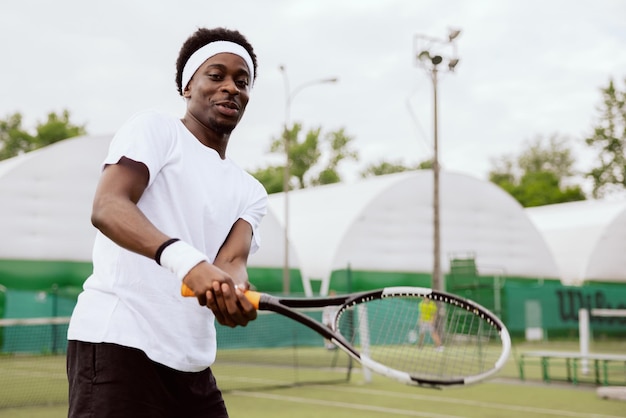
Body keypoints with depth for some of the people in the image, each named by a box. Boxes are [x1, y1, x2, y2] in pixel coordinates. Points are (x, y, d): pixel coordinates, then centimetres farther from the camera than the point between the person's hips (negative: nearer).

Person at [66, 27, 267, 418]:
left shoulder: (250, 191, 16)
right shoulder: (153, 129, -1)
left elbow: (232, 260, -2)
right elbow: (107, 207, -18)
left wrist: (234, 294, -26)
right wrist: (186, 260, -35)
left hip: (192, 364, 7)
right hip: (119, 342, -6)